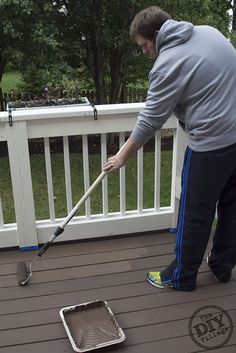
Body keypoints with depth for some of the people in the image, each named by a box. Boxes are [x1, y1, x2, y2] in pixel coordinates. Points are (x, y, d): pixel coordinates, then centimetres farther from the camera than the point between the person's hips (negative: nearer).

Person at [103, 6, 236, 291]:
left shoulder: (168, 64, -15)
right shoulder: (209, 31, 8)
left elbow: (150, 120, -11)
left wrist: (123, 155, -1)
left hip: (211, 144, -8)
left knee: (195, 215, 6)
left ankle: (182, 277, 23)